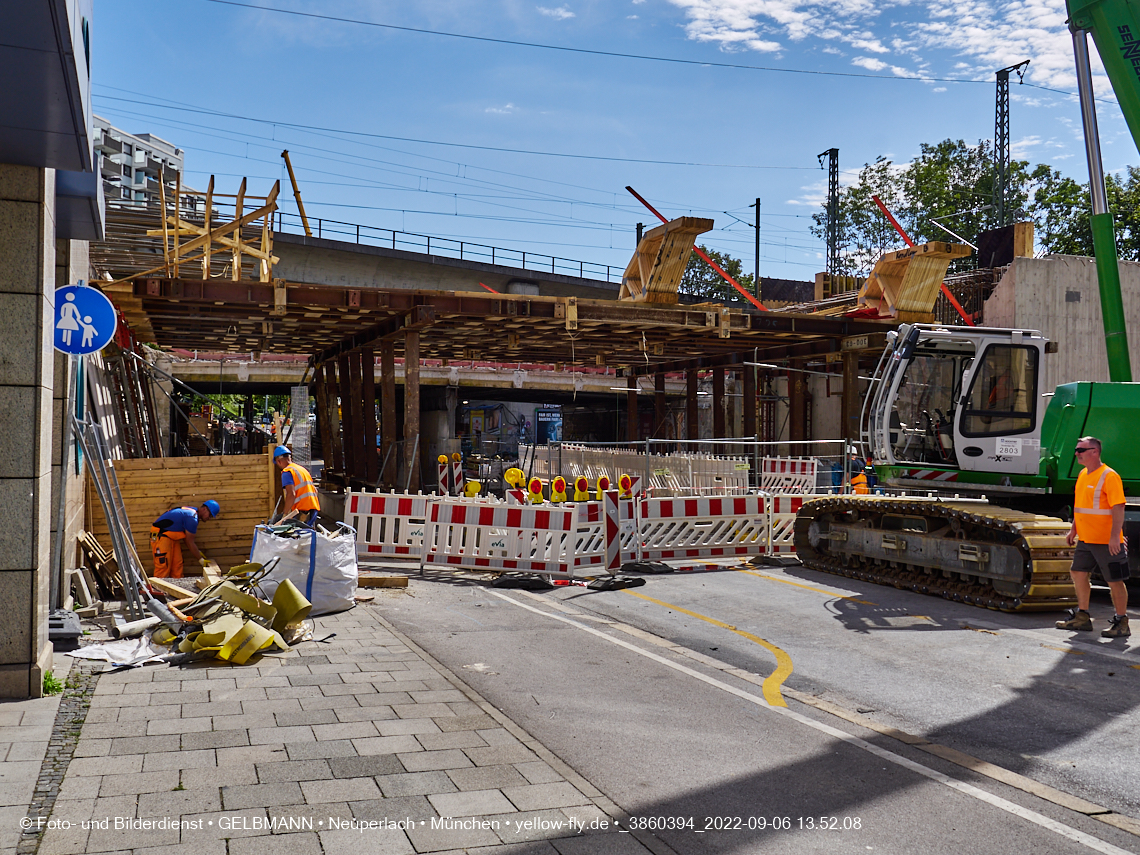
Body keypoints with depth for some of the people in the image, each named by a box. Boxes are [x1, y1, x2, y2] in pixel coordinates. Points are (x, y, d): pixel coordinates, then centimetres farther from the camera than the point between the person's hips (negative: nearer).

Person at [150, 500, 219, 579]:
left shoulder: (193, 512, 8)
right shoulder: (192, 518, -22)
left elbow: (186, 537, 15)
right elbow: (190, 542, -15)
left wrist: (198, 551, 16)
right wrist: (200, 559, -5)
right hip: (160, 536, -11)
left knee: (177, 566, 6)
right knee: (163, 566, -13)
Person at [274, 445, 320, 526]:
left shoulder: (286, 472, -5)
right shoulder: (303, 469, 21)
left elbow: (291, 494, -18)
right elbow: (315, 490, 22)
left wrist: (285, 514, -14)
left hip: (302, 511, -8)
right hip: (314, 510, 8)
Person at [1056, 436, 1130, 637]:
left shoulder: (1109, 476, -16)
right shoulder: (1083, 474, 12)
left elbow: (1118, 508, -20)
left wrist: (1115, 536, -25)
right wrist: (1074, 529, 20)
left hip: (1107, 541, -9)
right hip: (1086, 539, 9)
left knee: (1115, 581, 0)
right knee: (1078, 573, 12)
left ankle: (1121, 624, 10)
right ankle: (1082, 617, 24)